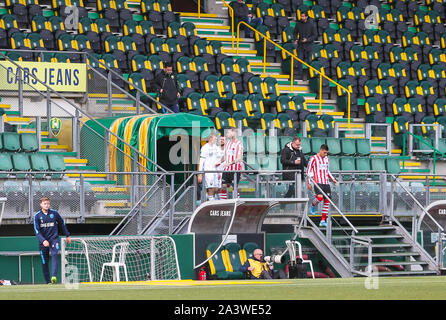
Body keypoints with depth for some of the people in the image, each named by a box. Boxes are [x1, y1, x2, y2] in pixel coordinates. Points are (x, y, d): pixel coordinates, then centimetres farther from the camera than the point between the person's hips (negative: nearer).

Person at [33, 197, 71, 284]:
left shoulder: (54, 213, 2)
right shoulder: (37, 216, -2)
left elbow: (62, 224, 16)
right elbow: (37, 231, -9)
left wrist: (67, 235, 22)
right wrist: (43, 240, -24)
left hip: (54, 238, -1)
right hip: (43, 240, 1)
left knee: (54, 255, -23)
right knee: (44, 261, 3)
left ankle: (54, 276, -37)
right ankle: (48, 281, 12)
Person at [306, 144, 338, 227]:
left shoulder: (327, 159, 16)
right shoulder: (314, 158, -2)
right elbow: (308, 171, 0)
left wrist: (333, 179, 16)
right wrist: (309, 183, -6)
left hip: (326, 183, 6)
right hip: (318, 182, -6)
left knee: (327, 201, -1)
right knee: (320, 197, -26)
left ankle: (323, 220, 3)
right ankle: (313, 205, 10)